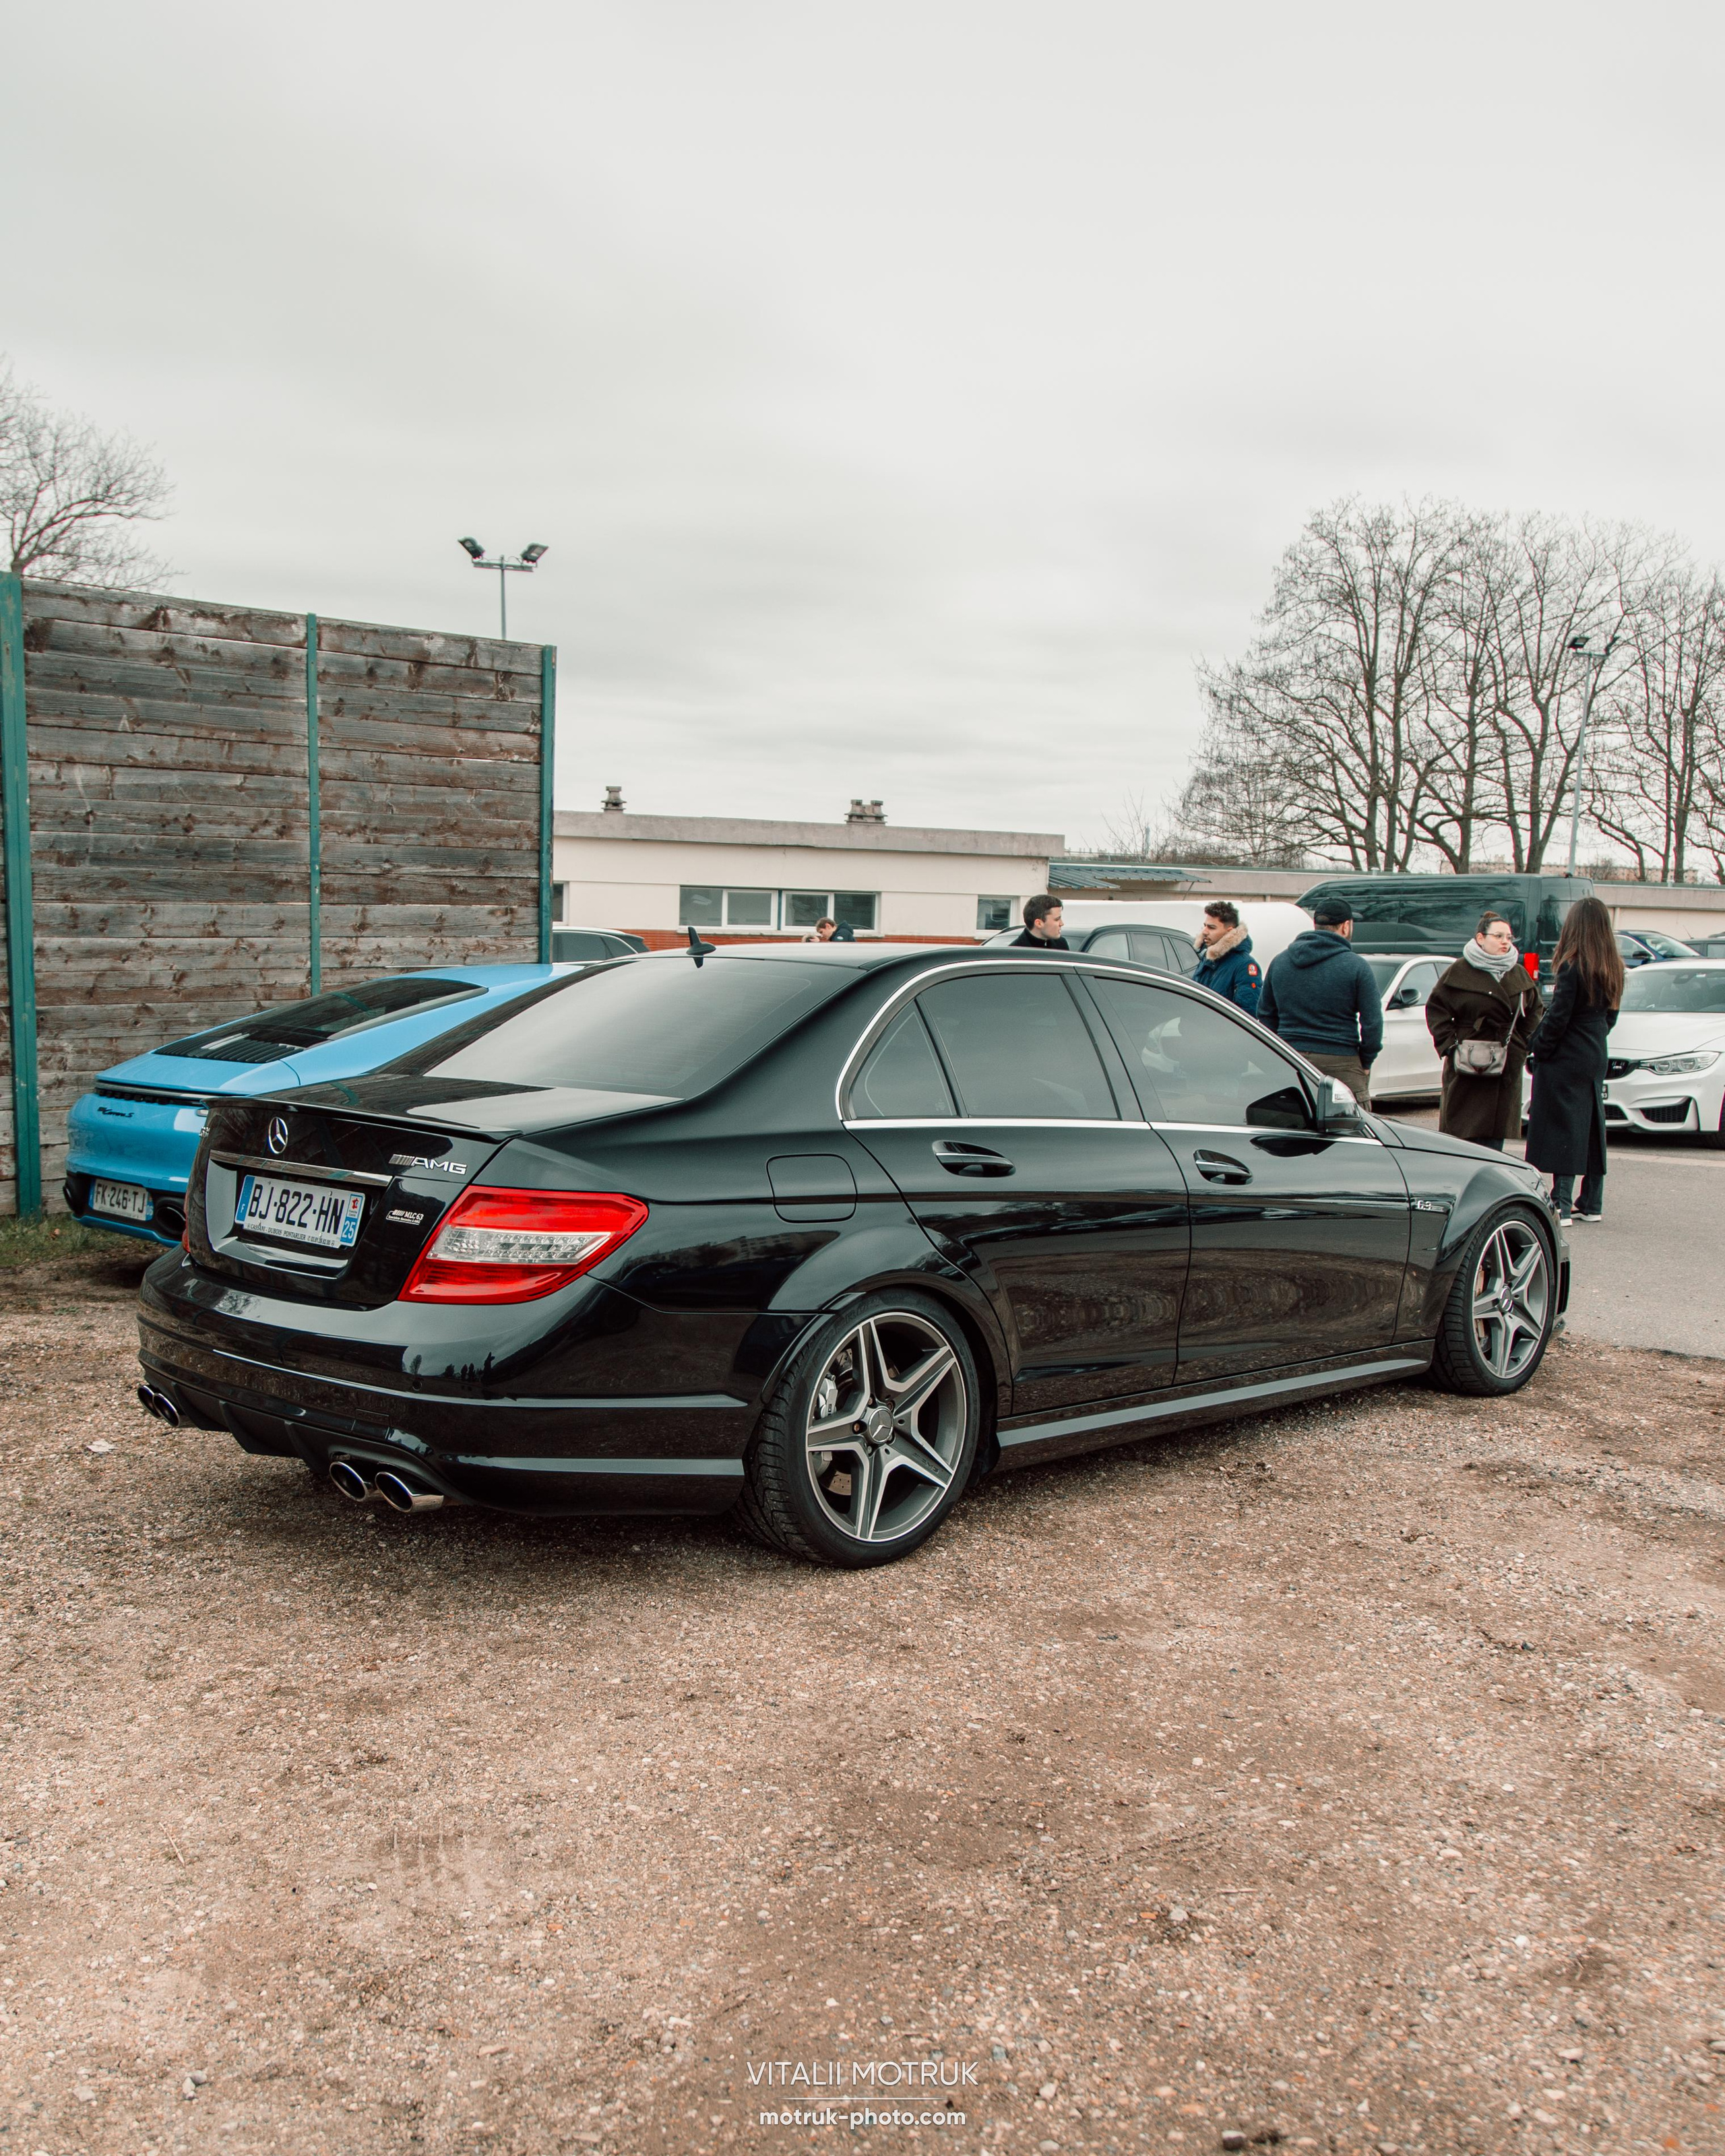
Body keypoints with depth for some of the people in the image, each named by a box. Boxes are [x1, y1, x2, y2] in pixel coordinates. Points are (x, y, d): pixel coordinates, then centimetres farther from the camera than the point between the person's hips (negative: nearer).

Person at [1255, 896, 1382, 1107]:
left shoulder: (1279, 961, 11)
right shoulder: (1356, 966, -4)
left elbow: (1265, 1015, 15)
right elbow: (1372, 1023, -5)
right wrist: (1365, 1063, 6)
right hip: (1340, 1063, -5)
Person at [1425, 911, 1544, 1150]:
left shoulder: (1520, 975, 12)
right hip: (1466, 1066, -4)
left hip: (1507, 1067, 4)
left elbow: (1534, 1012, 18)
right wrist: (1449, 1044, -9)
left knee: (1494, 1137, 3)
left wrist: (1524, 1044, 5)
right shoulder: (1460, 971, -2)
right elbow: (1436, 1009, -1)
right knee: (1460, 1130, -2)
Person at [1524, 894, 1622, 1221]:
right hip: (1595, 1057, 8)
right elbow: (1610, 1015, 13)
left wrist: (1537, 1051, -7)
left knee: (1562, 1129, -5)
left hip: (1565, 1059, -8)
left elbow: (1558, 1018, -17)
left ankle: (1562, 1205, -6)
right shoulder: (1613, 968, 7)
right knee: (1592, 1126, 13)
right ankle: (1592, 1204, 19)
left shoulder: (1572, 966, -17)